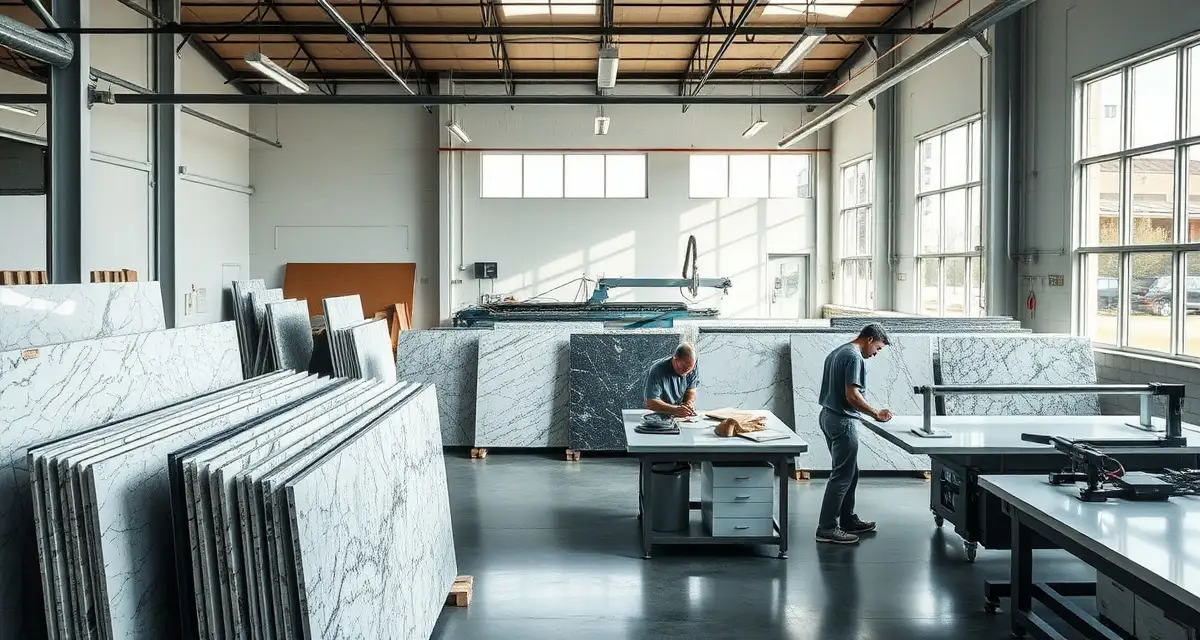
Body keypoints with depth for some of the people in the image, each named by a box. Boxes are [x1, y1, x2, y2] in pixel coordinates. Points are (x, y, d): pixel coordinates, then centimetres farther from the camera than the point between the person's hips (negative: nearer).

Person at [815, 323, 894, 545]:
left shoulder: (837, 353, 16)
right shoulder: (855, 358, -15)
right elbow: (852, 395, -22)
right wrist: (876, 414, -12)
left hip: (829, 416, 10)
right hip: (842, 421, -10)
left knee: (849, 473, 18)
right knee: (842, 476, -6)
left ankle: (848, 520, 25)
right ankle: (827, 528, -5)